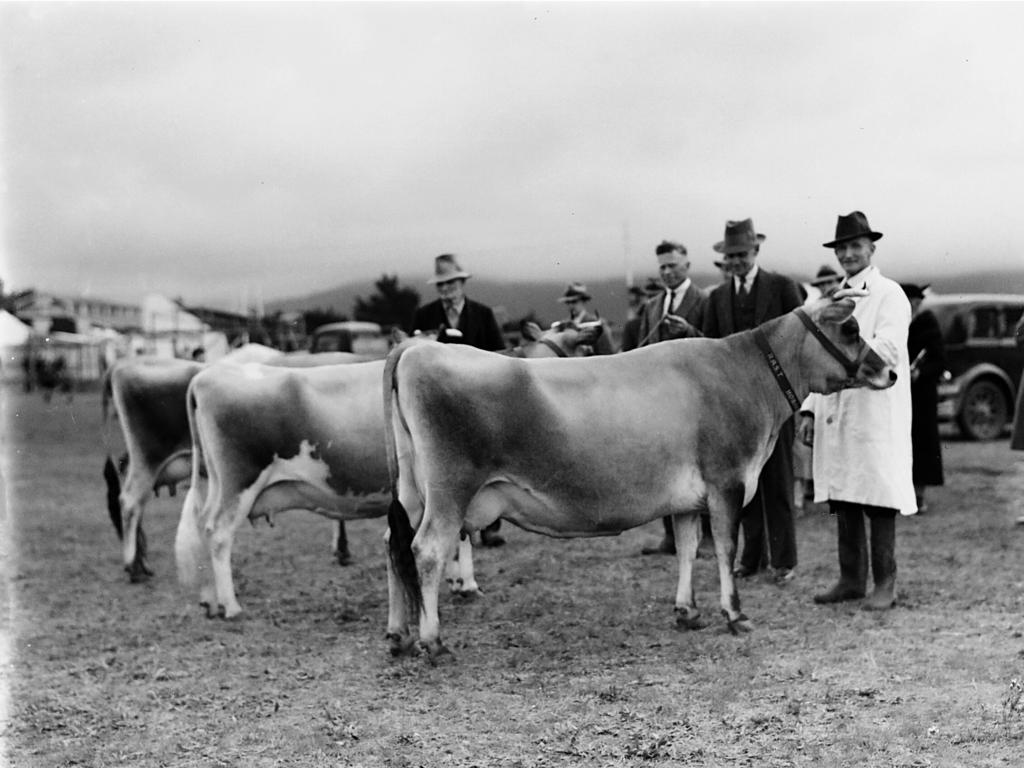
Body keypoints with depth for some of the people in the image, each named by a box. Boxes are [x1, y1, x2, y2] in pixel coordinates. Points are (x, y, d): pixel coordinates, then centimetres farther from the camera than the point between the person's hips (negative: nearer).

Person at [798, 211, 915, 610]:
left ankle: (885, 584, 3)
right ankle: (851, 579, 16)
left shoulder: (889, 295, -2)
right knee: (841, 498, 8)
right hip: (833, 415, 7)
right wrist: (808, 409, 13)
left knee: (878, 498, -5)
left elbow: (887, 349, -15)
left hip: (875, 412, -6)